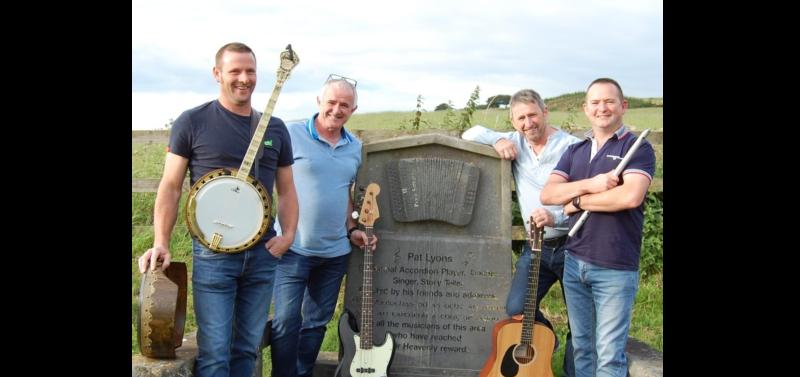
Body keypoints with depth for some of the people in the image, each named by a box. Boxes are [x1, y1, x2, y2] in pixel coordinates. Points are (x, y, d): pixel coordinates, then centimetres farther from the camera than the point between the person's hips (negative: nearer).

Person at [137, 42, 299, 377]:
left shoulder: (275, 129, 9)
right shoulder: (192, 122, -2)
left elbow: (286, 189, 14)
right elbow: (171, 186, -2)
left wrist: (288, 234, 0)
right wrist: (161, 242, -13)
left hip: (263, 254, 4)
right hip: (212, 254, -4)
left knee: (248, 348, 13)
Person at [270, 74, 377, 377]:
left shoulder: (355, 147, 10)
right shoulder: (292, 134, -7)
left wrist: (352, 230, 9)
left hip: (336, 252, 5)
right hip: (293, 248, -5)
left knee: (317, 322, 15)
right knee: (286, 321, -4)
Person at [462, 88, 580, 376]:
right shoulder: (516, 142, 6)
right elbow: (471, 133, 11)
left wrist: (554, 217, -30)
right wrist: (498, 140, -7)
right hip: (536, 247, 4)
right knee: (516, 308, -10)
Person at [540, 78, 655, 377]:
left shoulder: (638, 148, -3)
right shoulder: (575, 151, 14)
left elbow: (631, 196, -21)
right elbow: (547, 194, 2)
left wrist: (579, 201, -9)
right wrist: (589, 185, -14)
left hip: (616, 268, -5)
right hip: (574, 262, 5)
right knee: (581, 346, 14)